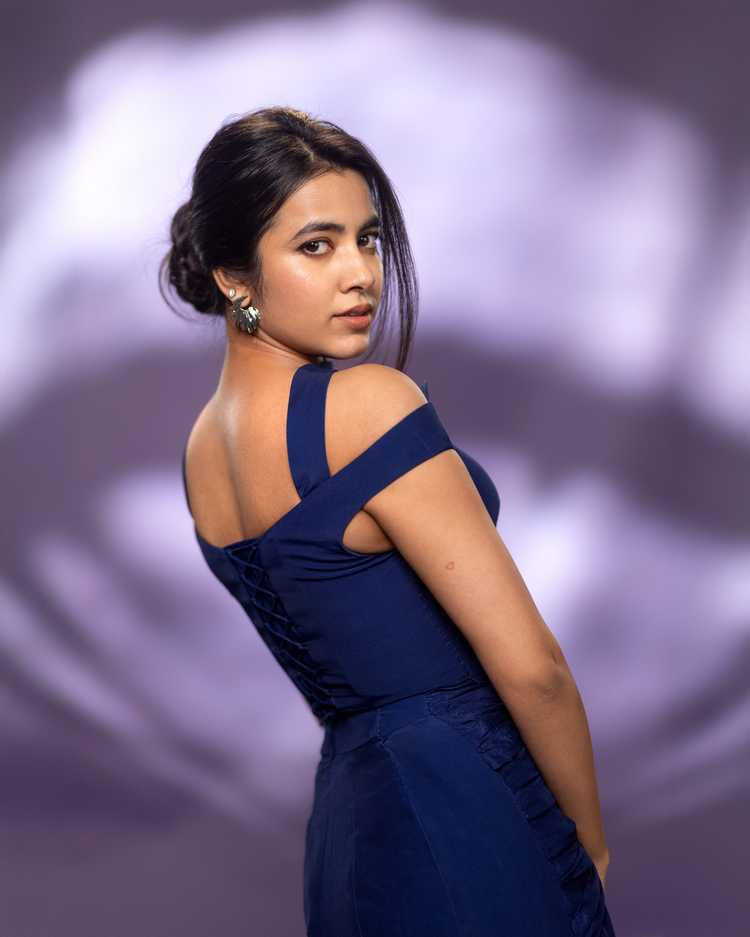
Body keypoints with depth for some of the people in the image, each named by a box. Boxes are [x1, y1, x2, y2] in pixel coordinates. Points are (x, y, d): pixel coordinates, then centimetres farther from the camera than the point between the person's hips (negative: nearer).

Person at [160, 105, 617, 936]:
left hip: (347, 813, 8)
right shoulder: (367, 402, -19)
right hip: (464, 827, -8)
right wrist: (590, 842, -4)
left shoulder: (202, 448, 7)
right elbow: (530, 667, -18)